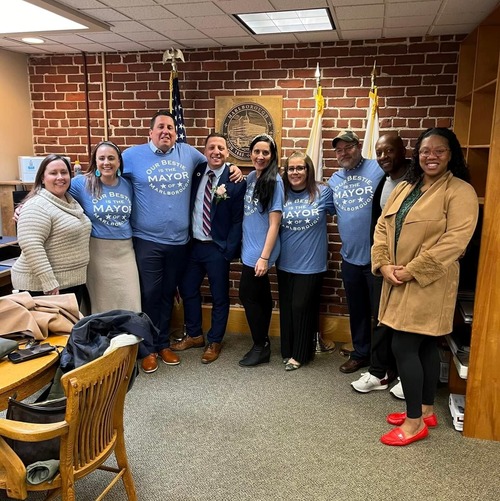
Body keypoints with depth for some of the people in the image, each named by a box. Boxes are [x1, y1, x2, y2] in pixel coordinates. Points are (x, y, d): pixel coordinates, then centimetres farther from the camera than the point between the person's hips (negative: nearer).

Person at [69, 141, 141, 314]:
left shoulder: (127, 185, 5)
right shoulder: (82, 183, -7)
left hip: (125, 250, 3)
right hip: (98, 250, -3)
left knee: (130, 303, 7)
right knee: (102, 302, 10)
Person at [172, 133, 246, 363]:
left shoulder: (236, 182, -11)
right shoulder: (195, 172, 3)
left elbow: (238, 220, -11)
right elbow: (188, 206, 8)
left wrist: (228, 251, -16)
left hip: (217, 248, -5)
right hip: (193, 245, 5)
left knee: (219, 296, 9)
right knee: (187, 289, 16)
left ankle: (214, 342, 27)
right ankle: (194, 335, 35)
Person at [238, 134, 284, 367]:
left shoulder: (274, 181, -13)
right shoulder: (251, 177, 8)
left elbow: (274, 223, -15)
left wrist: (264, 256, -19)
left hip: (260, 251, -7)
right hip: (250, 248, 7)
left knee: (248, 295, -1)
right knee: (260, 295, 15)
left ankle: (260, 346, 16)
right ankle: (263, 343, 29)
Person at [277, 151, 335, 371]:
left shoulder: (323, 192, -6)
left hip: (311, 263, -3)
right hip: (285, 262, 3)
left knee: (302, 307, 2)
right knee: (286, 307, 13)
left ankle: (300, 353, 19)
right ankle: (287, 350, 28)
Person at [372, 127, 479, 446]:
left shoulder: (460, 191, -10)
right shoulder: (404, 189, 12)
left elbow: (454, 241, -20)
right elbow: (383, 226, 9)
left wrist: (410, 271, -20)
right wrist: (383, 265, -7)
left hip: (427, 284, -7)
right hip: (399, 282, 7)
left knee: (403, 347, -6)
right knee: (424, 346, 16)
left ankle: (415, 421, 10)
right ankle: (427, 410, 30)